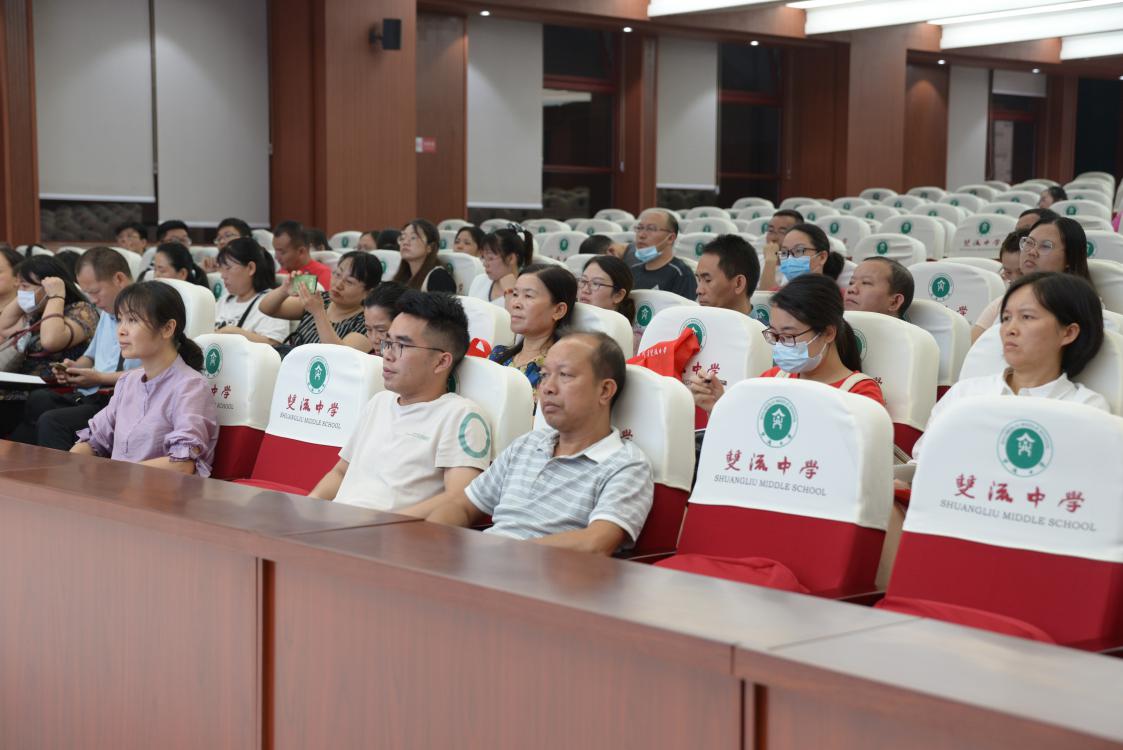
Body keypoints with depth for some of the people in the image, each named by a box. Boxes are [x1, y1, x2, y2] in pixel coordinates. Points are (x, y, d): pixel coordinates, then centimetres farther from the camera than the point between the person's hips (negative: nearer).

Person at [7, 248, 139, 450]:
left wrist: (100, 378, -15)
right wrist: (74, 367, 13)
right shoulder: (107, 313, 21)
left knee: (52, 422, -26)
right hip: (87, 396, 10)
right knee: (34, 400, -9)